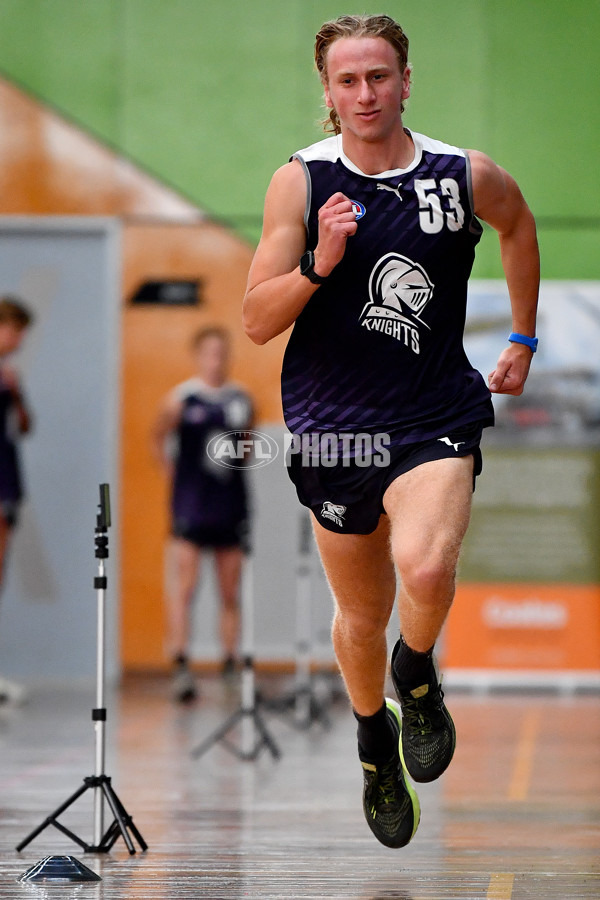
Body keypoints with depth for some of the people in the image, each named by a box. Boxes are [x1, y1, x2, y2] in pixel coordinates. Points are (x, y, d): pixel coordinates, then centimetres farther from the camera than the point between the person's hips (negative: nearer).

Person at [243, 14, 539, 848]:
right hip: (333, 425, 1)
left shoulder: (469, 178, -4)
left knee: (425, 568, -29)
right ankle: (375, 745, 43)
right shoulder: (301, 183, -6)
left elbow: (519, 223, 21)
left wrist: (523, 340, 23)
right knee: (361, 610, 14)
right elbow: (258, 322, -7)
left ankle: (417, 676, 5)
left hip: (435, 419, -1)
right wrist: (319, 263, -24)